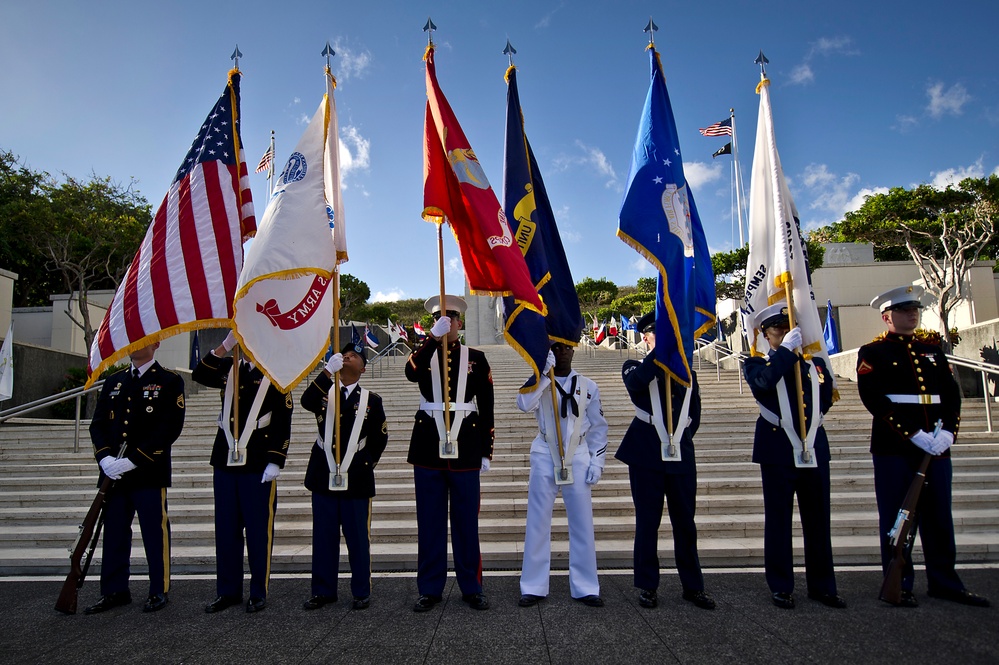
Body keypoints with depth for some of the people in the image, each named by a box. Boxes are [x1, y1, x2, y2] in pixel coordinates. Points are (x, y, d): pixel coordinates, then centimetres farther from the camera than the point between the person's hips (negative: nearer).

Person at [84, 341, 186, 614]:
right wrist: (104, 458, -7)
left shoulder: (170, 381, -2)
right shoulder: (113, 382, 15)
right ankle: (115, 591, 24)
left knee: (155, 533, 2)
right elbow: (97, 423, 12)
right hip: (113, 473, 5)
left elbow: (170, 428, -11)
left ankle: (159, 591, 15)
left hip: (150, 472, -5)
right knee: (114, 532, 11)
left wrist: (132, 461, -16)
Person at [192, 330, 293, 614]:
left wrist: (275, 462, -12)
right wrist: (225, 345, -14)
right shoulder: (229, 369, 12)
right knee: (226, 530, 11)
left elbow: (283, 423, -6)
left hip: (259, 464, -4)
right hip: (225, 461, 5)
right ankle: (228, 591, 24)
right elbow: (200, 375, -7)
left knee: (259, 530, 3)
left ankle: (259, 593, 16)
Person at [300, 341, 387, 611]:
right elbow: (307, 402, -17)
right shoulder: (324, 392, 7)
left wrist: (366, 464, 2)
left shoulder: (371, 400, 5)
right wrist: (327, 371, -24)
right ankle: (323, 590, 22)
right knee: (324, 536, 9)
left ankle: (361, 592, 17)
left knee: (358, 537, 5)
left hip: (356, 479, -1)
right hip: (324, 476, 2)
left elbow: (380, 437, 7)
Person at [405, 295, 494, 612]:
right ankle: (430, 589, 18)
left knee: (467, 521, 6)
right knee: (430, 521, 7)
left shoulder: (475, 357, 7)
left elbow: (486, 407, 6)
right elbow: (411, 373, -18)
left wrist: (486, 452, 2)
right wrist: (434, 336, -26)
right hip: (428, 447, 1)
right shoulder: (424, 353, 8)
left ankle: (471, 588, 18)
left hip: (465, 449, 0)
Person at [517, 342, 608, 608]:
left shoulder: (588, 386, 7)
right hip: (545, 457, -1)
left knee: (582, 523, 4)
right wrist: (544, 372, -19)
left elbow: (598, 428, 8)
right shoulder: (540, 382, 3)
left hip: (578, 458, 1)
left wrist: (597, 461, 0)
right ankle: (533, 587, 12)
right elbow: (524, 404, -19)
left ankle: (585, 588, 16)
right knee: (538, 522, 2)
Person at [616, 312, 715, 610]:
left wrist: (679, 439, 5)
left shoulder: (687, 374, 15)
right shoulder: (636, 368, 4)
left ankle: (693, 586, 20)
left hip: (681, 455, 3)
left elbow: (693, 417, 19)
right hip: (646, 454, -3)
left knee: (685, 522, 8)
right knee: (647, 521, 3)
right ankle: (648, 586, 15)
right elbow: (636, 382, -22)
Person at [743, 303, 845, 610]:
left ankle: (822, 585, 23)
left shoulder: (815, 363, 14)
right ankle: (781, 587, 14)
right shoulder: (758, 363, 1)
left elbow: (826, 398, 23)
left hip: (815, 449, 4)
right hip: (778, 451, -4)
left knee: (818, 520, 10)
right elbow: (762, 382, -22)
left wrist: (813, 417, 8)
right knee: (778, 520, 4)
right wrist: (786, 349, -17)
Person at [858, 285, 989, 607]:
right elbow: (875, 400, -12)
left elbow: (952, 393, 9)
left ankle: (944, 582, 25)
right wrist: (913, 434, -17)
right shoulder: (873, 353, -2)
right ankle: (899, 584, 12)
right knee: (896, 518, 2)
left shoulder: (932, 348, 15)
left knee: (939, 517, 12)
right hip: (893, 447, -5)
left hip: (936, 446, 5)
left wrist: (947, 431, -7)